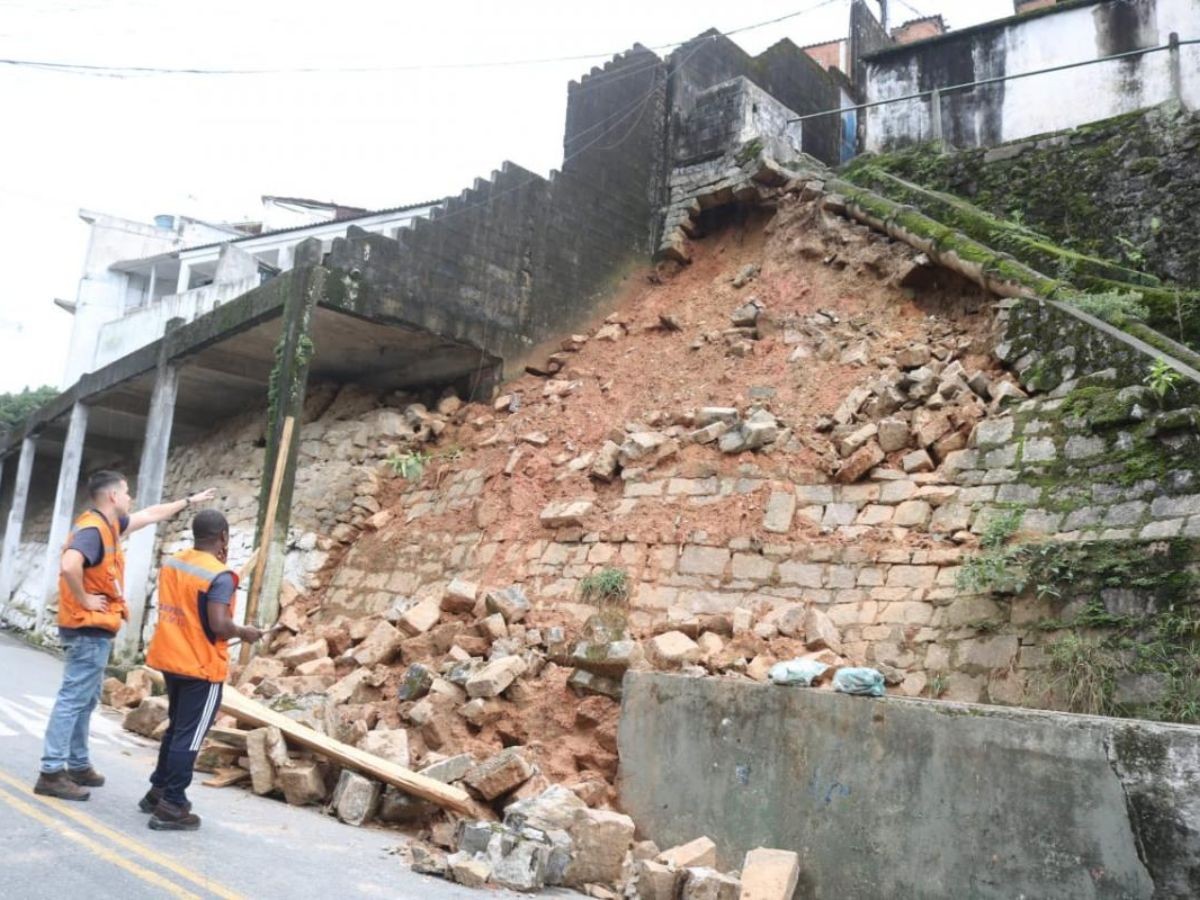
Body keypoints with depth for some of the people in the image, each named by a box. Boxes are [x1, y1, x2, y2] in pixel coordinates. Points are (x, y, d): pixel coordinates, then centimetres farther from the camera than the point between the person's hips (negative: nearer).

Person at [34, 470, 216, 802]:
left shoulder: (109, 524, 12)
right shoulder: (93, 529, -19)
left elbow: (151, 515, 26)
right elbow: (69, 565, -36)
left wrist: (190, 501, 32)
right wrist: (84, 600, -23)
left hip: (94, 629, 10)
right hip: (89, 629, -10)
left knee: (85, 700, 16)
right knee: (73, 699, -7)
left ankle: (78, 765, 25)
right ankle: (51, 773, -3)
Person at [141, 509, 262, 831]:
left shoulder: (171, 562, 4)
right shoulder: (220, 576, -20)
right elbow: (218, 625, -25)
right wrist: (244, 632, -8)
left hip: (170, 659, 8)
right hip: (202, 667, -8)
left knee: (176, 728, 23)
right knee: (189, 737, 2)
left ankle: (157, 791, 33)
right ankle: (171, 807, 7)